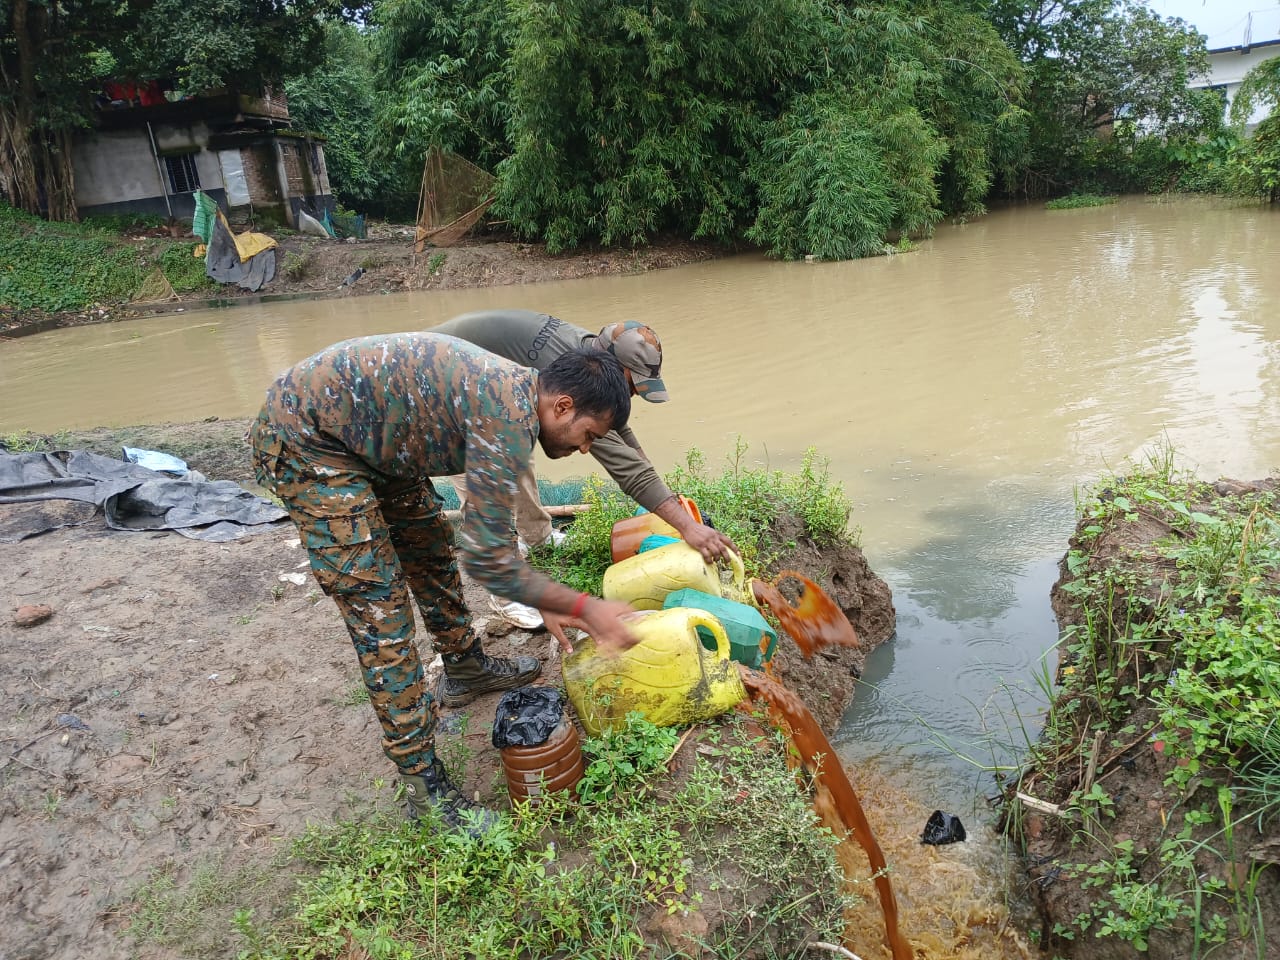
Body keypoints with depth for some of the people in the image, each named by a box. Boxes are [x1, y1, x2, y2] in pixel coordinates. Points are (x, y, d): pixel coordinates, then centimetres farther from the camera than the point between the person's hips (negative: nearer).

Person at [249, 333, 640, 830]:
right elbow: (486, 558, -26)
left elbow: (488, 529, 14)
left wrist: (544, 605, 13)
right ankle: (424, 786, 1)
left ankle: (466, 668, 44)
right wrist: (583, 607, -16)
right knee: (379, 608, -10)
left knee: (432, 548, 21)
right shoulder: (510, 416, -27)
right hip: (305, 440, -10)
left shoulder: (514, 392, 4)